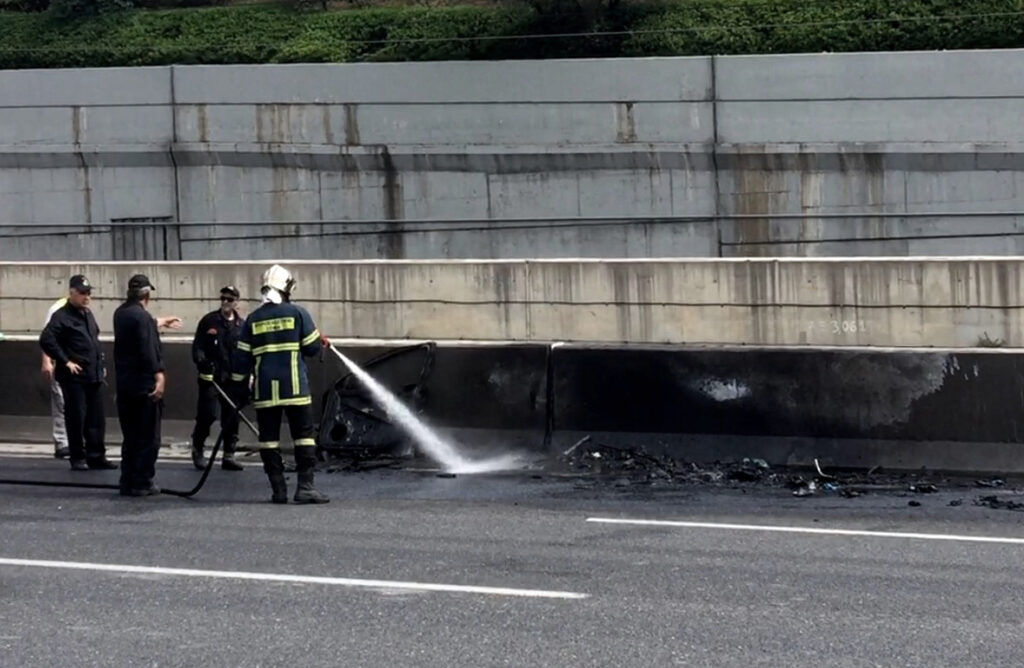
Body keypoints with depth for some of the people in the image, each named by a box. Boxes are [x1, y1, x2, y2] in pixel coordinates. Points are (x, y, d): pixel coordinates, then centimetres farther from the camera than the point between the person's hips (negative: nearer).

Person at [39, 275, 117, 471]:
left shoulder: (88, 315, 16)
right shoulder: (62, 316, -11)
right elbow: (46, 340, -21)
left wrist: (100, 364, 18)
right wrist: (65, 361, -18)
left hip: (94, 375, 8)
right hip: (74, 376, -7)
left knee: (96, 418, 7)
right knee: (76, 418, -2)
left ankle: (96, 456, 13)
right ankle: (78, 458, 6)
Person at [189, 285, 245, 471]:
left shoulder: (242, 325, 7)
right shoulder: (209, 321, 0)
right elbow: (197, 346, -1)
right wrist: (202, 361, -19)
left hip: (232, 379, 3)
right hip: (210, 377, -3)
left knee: (232, 417, 3)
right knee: (207, 414, -8)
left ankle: (229, 455, 11)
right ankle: (197, 450, 10)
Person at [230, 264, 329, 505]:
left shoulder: (253, 319, 8)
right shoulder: (297, 313, -1)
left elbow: (241, 358, 8)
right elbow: (311, 347, 1)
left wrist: (239, 386, 16)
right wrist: (321, 341, 24)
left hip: (264, 390, 3)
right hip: (294, 386, -3)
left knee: (269, 437, 6)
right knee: (303, 435, 1)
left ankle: (278, 489, 5)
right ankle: (305, 486, -6)